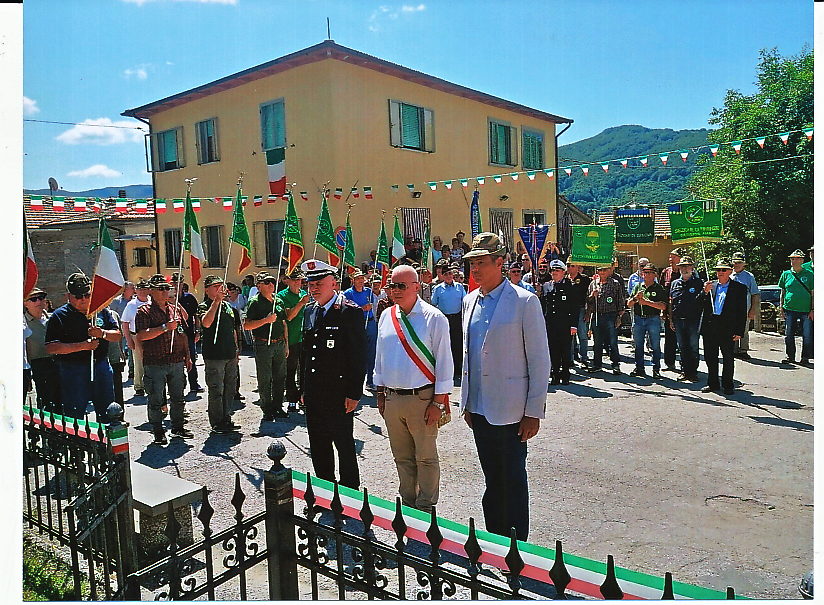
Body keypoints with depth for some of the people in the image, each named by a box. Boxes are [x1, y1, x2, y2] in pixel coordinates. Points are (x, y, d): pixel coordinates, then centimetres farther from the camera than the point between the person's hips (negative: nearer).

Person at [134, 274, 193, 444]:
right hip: (155, 364, -5)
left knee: (178, 398, 13)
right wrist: (165, 327, -22)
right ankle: (158, 432, 15)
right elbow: (141, 335, -17)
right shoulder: (144, 311, -4)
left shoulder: (176, 309, 13)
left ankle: (178, 427, 27)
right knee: (156, 400, 2)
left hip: (177, 361, 5)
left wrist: (187, 356, 16)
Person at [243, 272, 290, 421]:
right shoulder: (255, 302, -6)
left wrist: (286, 344, 15)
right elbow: (246, 325, -12)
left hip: (279, 344, 6)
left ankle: (278, 407, 23)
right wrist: (266, 320, -20)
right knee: (264, 380, 1)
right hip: (263, 345, -5)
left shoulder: (279, 301, 12)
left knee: (280, 378, 10)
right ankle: (267, 410, 13)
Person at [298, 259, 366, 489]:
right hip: (313, 393, 7)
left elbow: (359, 356, -13)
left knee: (344, 445, 6)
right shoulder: (309, 311, 10)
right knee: (318, 445, 16)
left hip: (339, 394, -7)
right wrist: (303, 388, 13)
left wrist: (354, 393, -15)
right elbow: (305, 352, 15)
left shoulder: (350, 312, -12)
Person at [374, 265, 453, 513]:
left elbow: (444, 361, -8)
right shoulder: (386, 317, 8)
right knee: (402, 457, 16)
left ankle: (426, 508, 21)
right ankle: (408, 504, 32)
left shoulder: (434, 318, -8)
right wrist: (380, 395, 14)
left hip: (422, 398, -5)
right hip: (392, 398, 5)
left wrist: (438, 402, -11)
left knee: (426, 458, 5)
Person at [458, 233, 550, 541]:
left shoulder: (525, 301, -9)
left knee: (513, 481, 5)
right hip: (479, 408, 6)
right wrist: (467, 402, 15)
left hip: (510, 410, -6)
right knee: (492, 480, 17)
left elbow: (540, 360, -8)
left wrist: (534, 412, -11)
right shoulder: (470, 301, 10)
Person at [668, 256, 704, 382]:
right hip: (678, 320, 4)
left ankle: (693, 373, 9)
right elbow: (671, 302, 14)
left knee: (693, 347, 0)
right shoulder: (675, 283, 11)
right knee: (682, 348, 10)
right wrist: (671, 319, 11)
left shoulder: (698, 283, 0)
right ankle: (684, 371, 19)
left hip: (693, 320, -4)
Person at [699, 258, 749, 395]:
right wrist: (705, 292, -13)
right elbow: (701, 305, 5)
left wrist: (739, 331, -7)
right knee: (710, 357, 9)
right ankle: (712, 383, 22)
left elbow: (742, 312, -1)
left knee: (728, 358, 5)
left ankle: (727, 385, 18)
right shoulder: (710, 286, 10)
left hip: (728, 329, -3)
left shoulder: (739, 288, 2)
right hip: (710, 328, 3)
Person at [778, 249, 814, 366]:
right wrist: (781, 309, 7)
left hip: (806, 310, -2)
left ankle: (805, 357, 11)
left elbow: (813, 294, 5)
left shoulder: (809, 275, 3)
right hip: (789, 309, 2)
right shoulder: (786, 274, 8)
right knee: (789, 334, 4)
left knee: (807, 335, 0)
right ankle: (790, 356, 16)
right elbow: (782, 293, 12)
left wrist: (812, 310, -2)